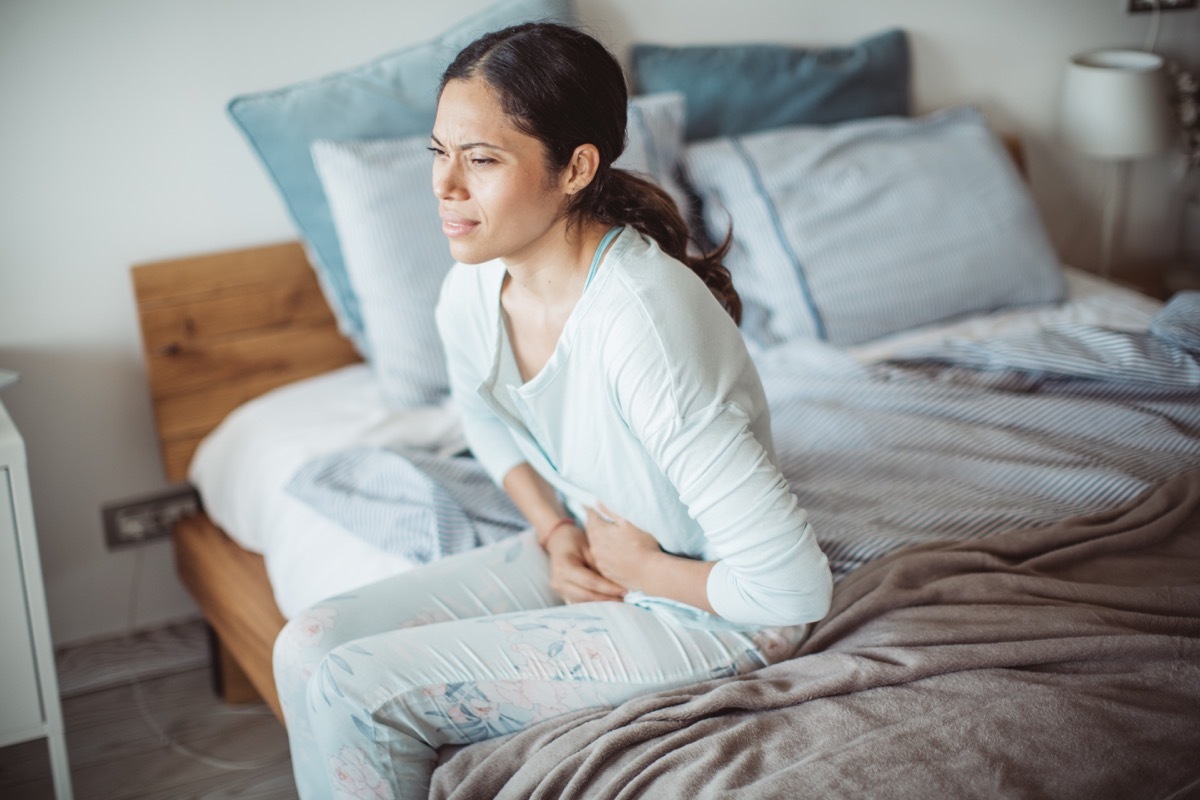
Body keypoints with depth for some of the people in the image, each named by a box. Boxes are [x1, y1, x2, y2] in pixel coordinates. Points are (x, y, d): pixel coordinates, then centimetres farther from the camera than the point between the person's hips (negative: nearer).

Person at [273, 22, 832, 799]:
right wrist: (555, 532, 1)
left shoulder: (643, 320, -34)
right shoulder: (470, 294, -9)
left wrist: (640, 570, -14)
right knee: (310, 647, -3)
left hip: (708, 609, -7)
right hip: (587, 555, 8)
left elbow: (794, 585, -31)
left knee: (354, 694, -15)